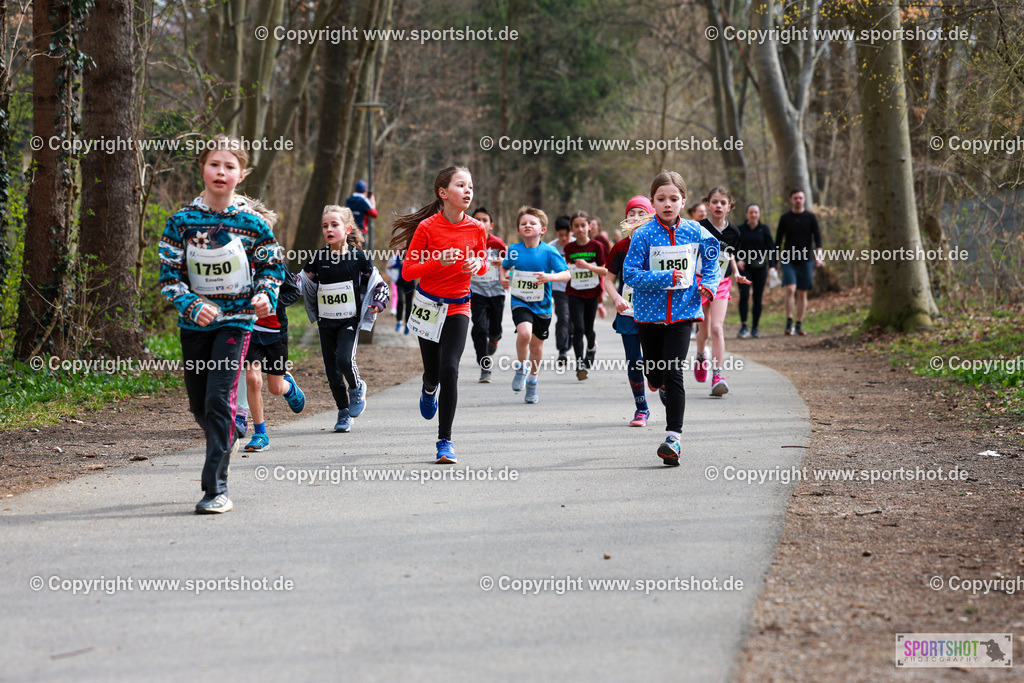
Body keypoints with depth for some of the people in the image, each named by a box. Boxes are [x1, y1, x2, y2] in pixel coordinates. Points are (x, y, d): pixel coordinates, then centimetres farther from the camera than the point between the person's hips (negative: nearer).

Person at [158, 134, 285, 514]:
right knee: (198, 403, 11)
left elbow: (272, 266, 9)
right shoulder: (181, 221, -2)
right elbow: (169, 275, -1)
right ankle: (227, 439, 45)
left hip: (235, 320, -3)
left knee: (219, 397, -16)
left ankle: (216, 489, -15)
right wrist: (192, 306, -16)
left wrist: (265, 296, -10)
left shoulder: (252, 223, -3)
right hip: (195, 322, 3)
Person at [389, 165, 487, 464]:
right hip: (428, 305, -1)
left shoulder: (476, 229, -3)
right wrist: (439, 262, -25)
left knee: (449, 369, -15)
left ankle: (445, 440, -7)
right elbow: (407, 271, -10)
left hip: (457, 308, 1)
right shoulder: (428, 227, -12)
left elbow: (482, 265, 13)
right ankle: (429, 390, 50)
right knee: (433, 373, 9)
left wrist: (478, 265, -10)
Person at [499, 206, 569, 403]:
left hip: (541, 305, 0)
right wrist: (503, 278, -2)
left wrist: (549, 277, -28)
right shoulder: (514, 250, -1)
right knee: (524, 333, -27)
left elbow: (566, 274, -10)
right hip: (520, 302, 0)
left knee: (536, 344, 10)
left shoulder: (549, 252, -9)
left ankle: (532, 381, 33)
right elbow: (504, 266, 19)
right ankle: (521, 368, 0)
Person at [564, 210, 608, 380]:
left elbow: (605, 271, -8)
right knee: (578, 328, -14)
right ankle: (580, 363, -8)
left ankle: (591, 347, 41)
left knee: (588, 329, 7)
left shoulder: (597, 246, -6)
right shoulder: (569, 248, 1)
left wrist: (587, 266, -22)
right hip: (574, 293, 1)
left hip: (592, 293, 0)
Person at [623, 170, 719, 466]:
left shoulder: (694, 231, 0)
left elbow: (712, 256, 19)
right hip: (650, 312, 0)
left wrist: (709, 283, 3)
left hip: (682, 311, 0)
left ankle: (673, 437, -10)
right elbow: (630, 274, -13)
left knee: (673, 374, -11)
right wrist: (667, 278, -20)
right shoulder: (643, 235, -8)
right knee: (655, 376, 12)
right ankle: (660, 386, 50)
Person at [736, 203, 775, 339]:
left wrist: (772, 265, -9)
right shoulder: (741, 229, 4)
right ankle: (743, 326, -7)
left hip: (760, 267, 1)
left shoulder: (764, 229, 5)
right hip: (744, 267, -1)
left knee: (758, 298, 3)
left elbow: (770, 247, 2)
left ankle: (755, 328, 12)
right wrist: (737, 260, -11)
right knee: (744, 295, -15)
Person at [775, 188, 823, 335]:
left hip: (805, 261, 1)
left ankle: (799, 325, 10)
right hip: (788, 260, -1)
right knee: (790, 289, -17)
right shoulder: (785, 218, 5)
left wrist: (818, 256, -8)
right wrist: (776, 259, 4)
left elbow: (817, 238, 5)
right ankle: (789, 323, -15)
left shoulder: (811, 217, 6)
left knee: (802, 294, 3)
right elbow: (778, 239, 9)